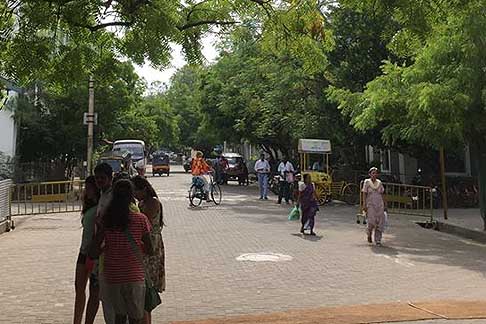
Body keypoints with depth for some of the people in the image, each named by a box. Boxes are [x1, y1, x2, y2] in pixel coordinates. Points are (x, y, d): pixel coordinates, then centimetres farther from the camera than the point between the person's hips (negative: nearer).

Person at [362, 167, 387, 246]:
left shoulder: (379, 183, 9)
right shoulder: (367, 182, -1)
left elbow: (382, 195, 13)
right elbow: (364, 194, -3)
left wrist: (385, 205, 10)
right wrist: (364, 205, -10)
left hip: (379, 205, 3)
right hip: (370, 205, -3)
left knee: (380, 223, -3)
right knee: (372, 221, -15)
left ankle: (378, 240, 5)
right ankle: (369, 234, 15)